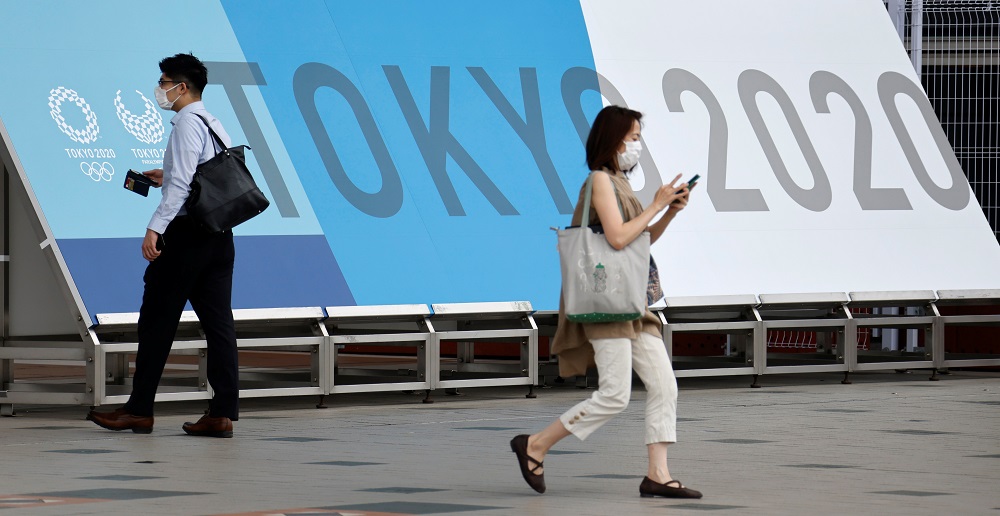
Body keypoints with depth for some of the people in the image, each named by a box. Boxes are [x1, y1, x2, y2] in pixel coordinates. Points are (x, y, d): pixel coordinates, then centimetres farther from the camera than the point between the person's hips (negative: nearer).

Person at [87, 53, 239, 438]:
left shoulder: (187, 124, -11)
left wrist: (155, 227, -23)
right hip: (219, 233, 9)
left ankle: (140, 410, 4)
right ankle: (223, 413, -1)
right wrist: (167, 178, 26)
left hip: (187, 233, -9)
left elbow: (181, 183, -20)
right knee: (217, 322, 4)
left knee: (158, 320, -1)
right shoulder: (215, 125, 17)